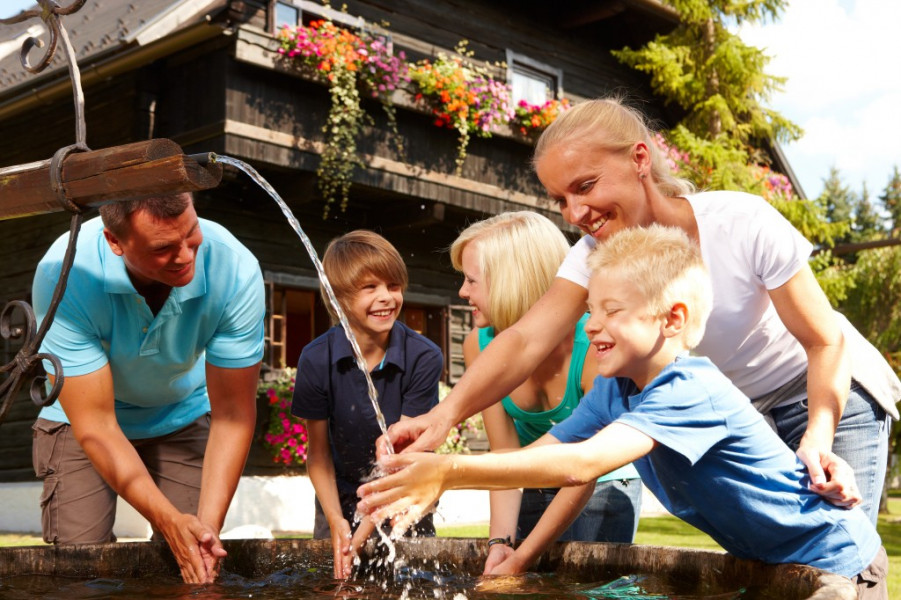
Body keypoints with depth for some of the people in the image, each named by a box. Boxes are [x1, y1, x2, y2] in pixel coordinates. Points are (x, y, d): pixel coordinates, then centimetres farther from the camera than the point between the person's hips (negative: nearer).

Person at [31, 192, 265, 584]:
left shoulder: (235, 269, -31)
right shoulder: (63, 273, -35)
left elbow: (232, 415, -24)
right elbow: (95, 426, -30)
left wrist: (207, 524, -34)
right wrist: (169, 521, -39)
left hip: (183, 417, 1)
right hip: (82, 419, -1)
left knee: (190, 568, -8)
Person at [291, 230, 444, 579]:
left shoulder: (424, 358, -20)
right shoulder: (316, 360, -16)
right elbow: (318, 453, -7)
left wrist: (367, 527, -25)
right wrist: (336, 521, -19)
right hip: (341, 501, 1)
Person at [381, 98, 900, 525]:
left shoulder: (744, 224, -28)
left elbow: (826, 341, -19)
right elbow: (527, 339, -32)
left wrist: (817, 440, -35)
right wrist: (446, 414, -49)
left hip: (829, 394, -4)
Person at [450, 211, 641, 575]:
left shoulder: (594, 345, -32)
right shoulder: (479, 345, -18)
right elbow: (504, 454, -14)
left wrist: (520, 561, -30)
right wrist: (500, 542, -27)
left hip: (603, 488, -3)